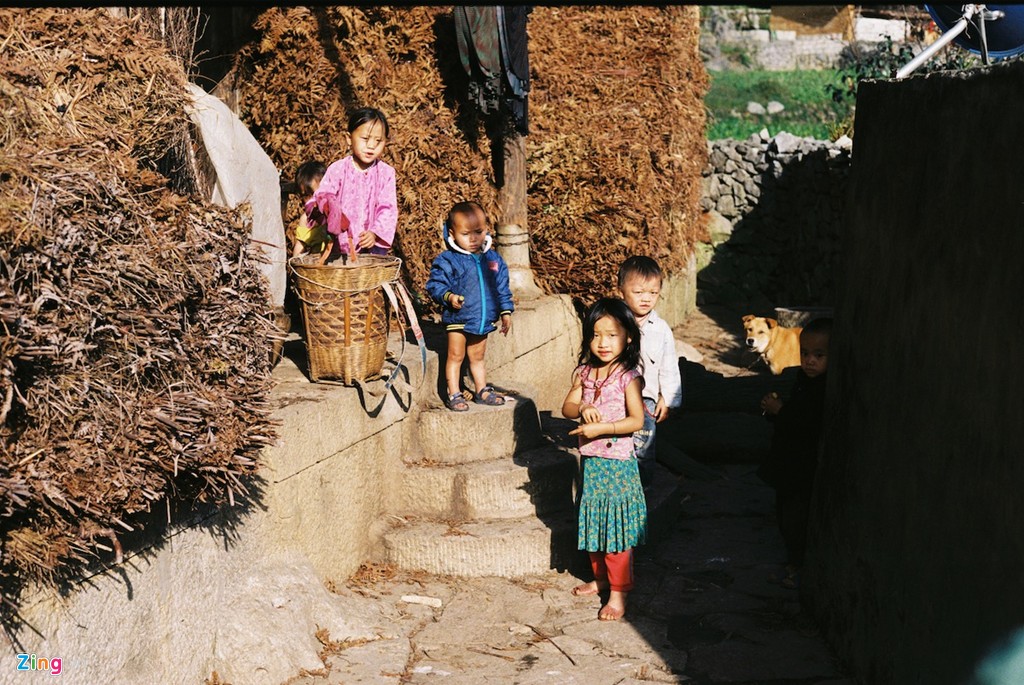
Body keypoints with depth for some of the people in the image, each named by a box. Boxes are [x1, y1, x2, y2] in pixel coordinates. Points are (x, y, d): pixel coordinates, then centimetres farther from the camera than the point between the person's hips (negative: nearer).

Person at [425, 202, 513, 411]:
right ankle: (454, 395, 13)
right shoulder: (447, 261, -11)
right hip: (458, 319, -4)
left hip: (483, 320, 4)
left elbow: (502, 288, 12)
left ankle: (482, 391, 31)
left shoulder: (493, 259, 4)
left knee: (477, 357, 19)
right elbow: (435, 284, -12)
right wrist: (448, 297, -28)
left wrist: (506, 311, 11)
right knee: (455, 356, 5)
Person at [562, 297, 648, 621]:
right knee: (593, 520, 17)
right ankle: (600, 577, 34)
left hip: (618, 463, -6)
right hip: (591, 461, 6)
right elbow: (567, 407, 3)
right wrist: (582, 408, -18)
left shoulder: (628, 376, -13)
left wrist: (600, 428, -24)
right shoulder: (585, 373, 4)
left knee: (616, 525, -3)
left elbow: (636, 420, -18)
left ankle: (618, 591, 4)